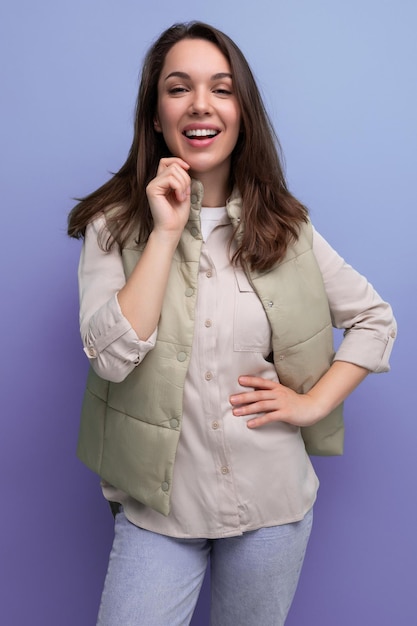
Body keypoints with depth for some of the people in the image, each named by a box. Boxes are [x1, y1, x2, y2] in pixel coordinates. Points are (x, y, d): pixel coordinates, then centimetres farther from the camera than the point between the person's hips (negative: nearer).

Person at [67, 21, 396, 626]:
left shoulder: (284, 228, -2)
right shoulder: (115, 224, -6)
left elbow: (375, 319, 6)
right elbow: (111, 356, -19)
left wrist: (314, 402, -5)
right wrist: (167, 231, -20)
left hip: (273, 499, 2)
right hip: (159, 504, -1)